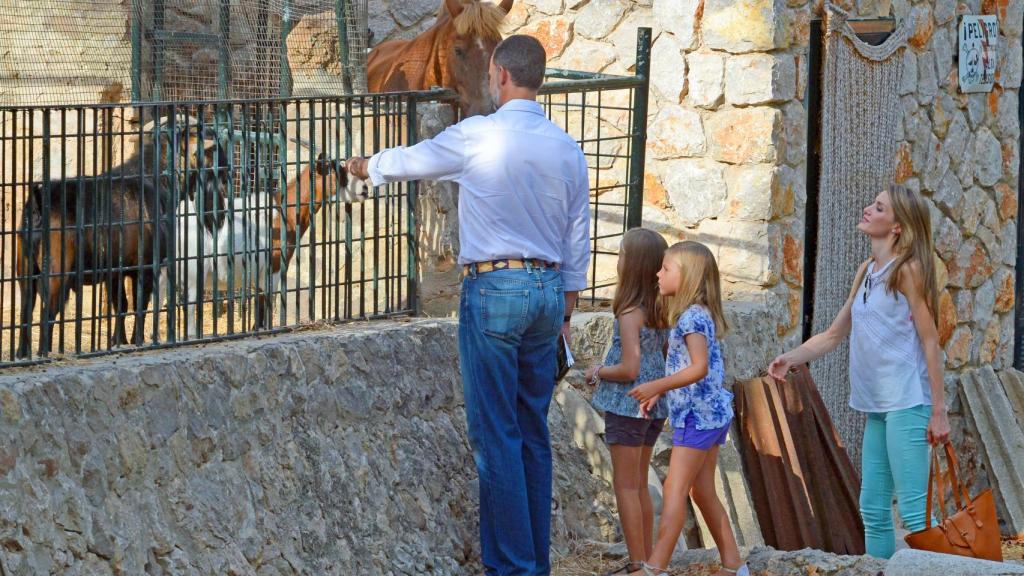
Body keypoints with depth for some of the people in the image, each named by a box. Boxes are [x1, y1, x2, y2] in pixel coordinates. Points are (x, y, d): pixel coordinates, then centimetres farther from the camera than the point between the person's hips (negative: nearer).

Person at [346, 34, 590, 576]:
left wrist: (367, 166, 30)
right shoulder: (567, 149, 8)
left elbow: (410, 160, 9)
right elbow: (578, 245, 12)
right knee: (533, 432, 11)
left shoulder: (478, 136, -8)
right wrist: (564, 315, 21)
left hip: (494, 288, -6)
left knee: (496, 435, -3)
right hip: (549, 291, 6)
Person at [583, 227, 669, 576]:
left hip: (627, 406, -8)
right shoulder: (660, 310, 5)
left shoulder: (629, 314, -18)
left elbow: (629, 368, -22)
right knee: (639, 485, 17)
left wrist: (598, 371, -5)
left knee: (626, 486, 0)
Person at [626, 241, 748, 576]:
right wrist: (660, 392, 13)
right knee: (703, 492, 13)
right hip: (710, 414, 10)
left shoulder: (692, 316, -15)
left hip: (698, 415, -10)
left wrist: (657, 386, -25)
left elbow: (699, 368, -25)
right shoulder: (697, 314, 15)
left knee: (675, 488, -11)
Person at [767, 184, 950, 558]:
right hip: (877, 406, 9)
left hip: (906, 404, -9)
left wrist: (938, 411, -15)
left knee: (913, 509, -13)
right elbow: (833, 335, 20)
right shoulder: (867, 271, 15)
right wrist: (791, 359, 3)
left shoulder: (907, 269, -8)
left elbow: (930, 340, -11)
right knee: (873, 509, 11)